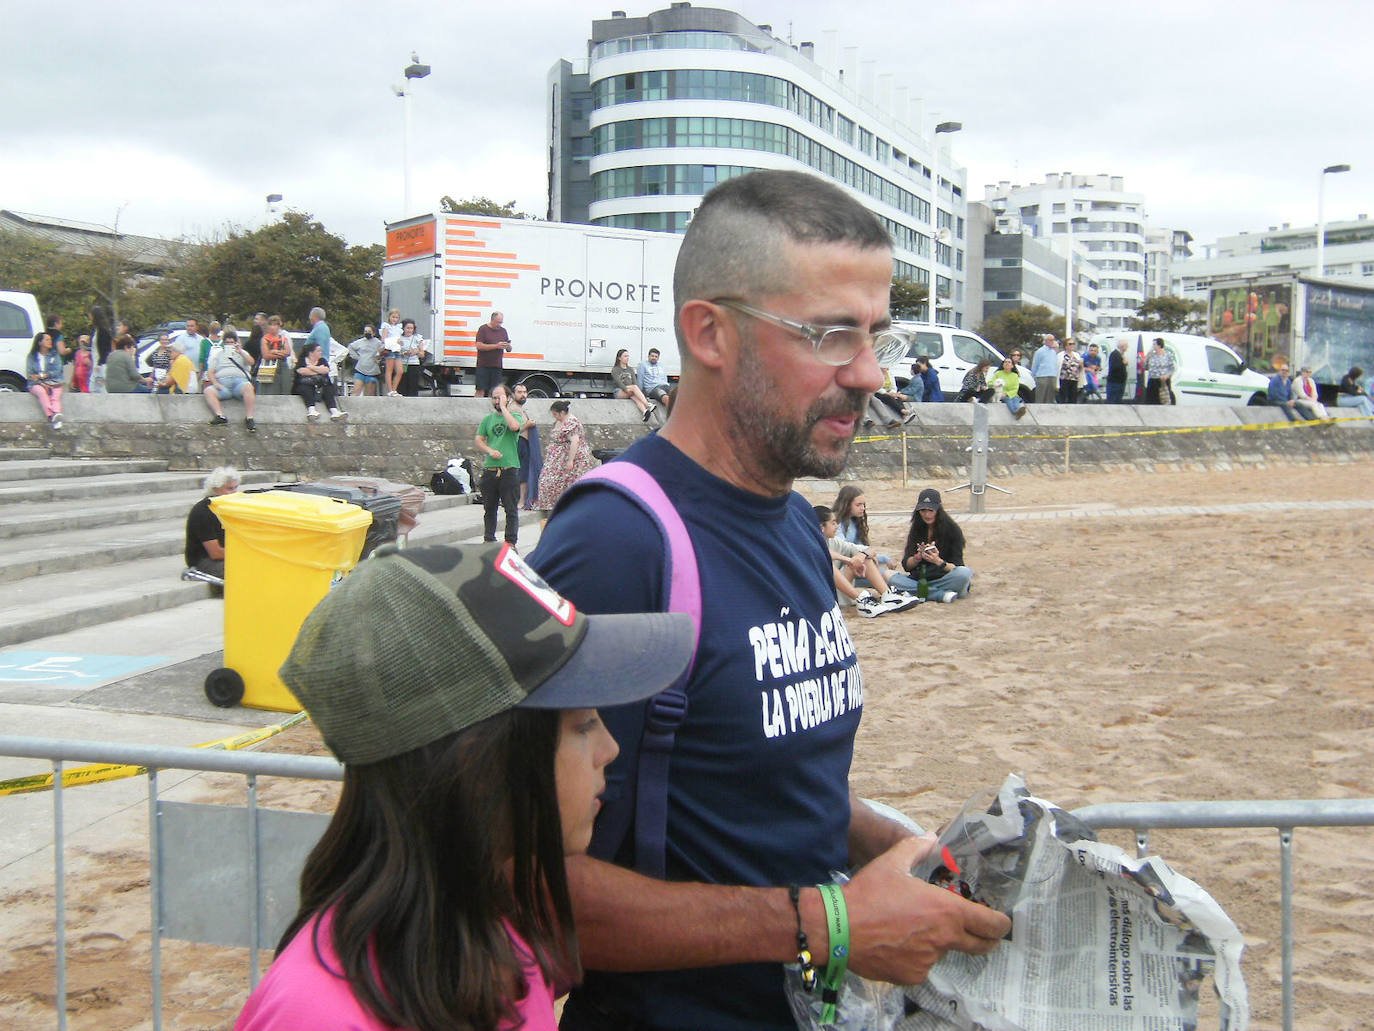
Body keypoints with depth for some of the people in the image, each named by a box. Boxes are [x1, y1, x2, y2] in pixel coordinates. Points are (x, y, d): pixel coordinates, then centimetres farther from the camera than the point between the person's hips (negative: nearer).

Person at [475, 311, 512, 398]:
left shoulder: (503, 331, 16)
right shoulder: (483, 329, 1)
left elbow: (509, 349, 21)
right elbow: (479, 346, -11)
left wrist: (508, 346, -5)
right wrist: (496, 346, -15)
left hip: (497, 367, 4)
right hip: (483, 365, -4)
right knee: (481, 391, -8)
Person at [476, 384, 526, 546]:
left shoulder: (515, 416, 2)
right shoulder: (488, 419, 14)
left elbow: (514, 426, -21)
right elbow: (479, 440, 11)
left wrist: (503, 407, -11)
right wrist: (490, 451, -8)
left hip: (509, 470, -4)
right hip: (489, 470, 4)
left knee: (511, 509, -1)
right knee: (489, 508, 12)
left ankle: (510, 542, 5)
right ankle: (488, 540, 22)